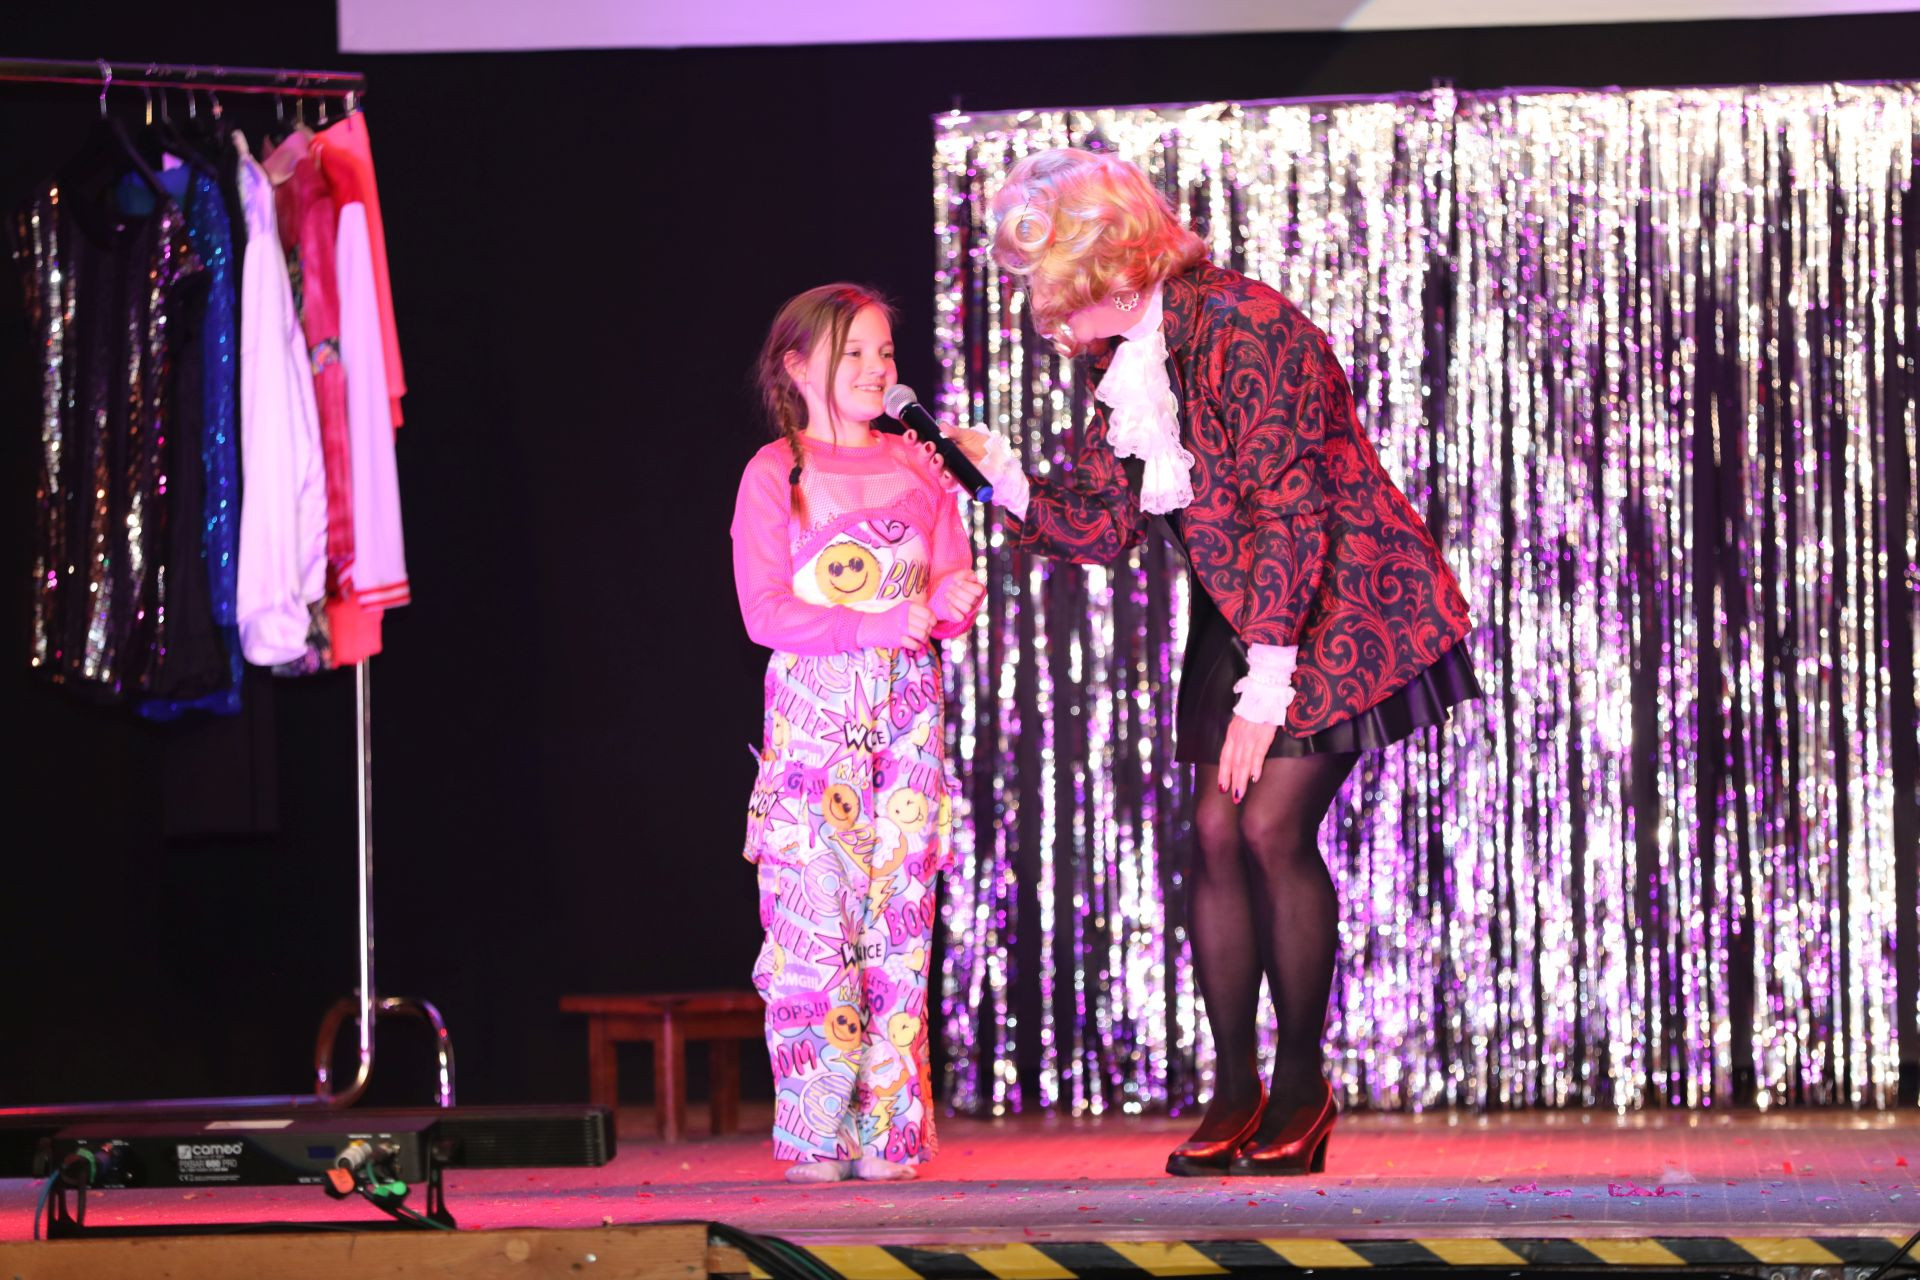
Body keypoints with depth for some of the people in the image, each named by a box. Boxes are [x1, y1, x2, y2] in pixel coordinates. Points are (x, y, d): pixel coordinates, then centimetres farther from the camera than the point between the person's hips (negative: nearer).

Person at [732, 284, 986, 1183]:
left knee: (898, 919, 0)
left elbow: (954, 590, 13)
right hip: (812, 711, -4)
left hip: (906, 709, 4)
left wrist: (955, 599, -12)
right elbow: (766, 612, -9)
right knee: (812, 916, -9)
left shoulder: (916, 468, 13)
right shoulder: (774, 474, 0)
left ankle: (889, 1130, 3)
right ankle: (813, 1135, -4)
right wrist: (887, 622, -16)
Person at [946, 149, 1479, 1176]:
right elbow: (1105, 522, 8)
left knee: (1272, 826, -14)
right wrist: (1007, 482, -9)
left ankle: (1302, 1085, 0)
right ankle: (1234, 1091, 6)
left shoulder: (1242, 330, -21)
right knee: (1216, 830, -1)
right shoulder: (1121, 361, 6)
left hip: (1341, 604, -8)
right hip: (1239, 615, 8)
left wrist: (1265, 686, -24)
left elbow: (1288, 514, -23)